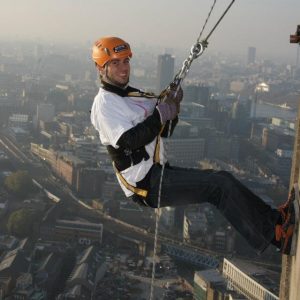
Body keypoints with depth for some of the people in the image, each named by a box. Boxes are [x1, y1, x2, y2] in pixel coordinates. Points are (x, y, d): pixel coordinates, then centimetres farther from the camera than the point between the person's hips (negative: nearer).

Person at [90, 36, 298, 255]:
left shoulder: (133, 95, 18)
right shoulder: (104, 102, -10)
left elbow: (163, 132, 17)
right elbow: (128, 141, -24)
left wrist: (171, 108, -2)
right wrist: (161, 113, -20)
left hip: (159, 171, 9)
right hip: (145, 184, -9)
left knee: (223, 179, 0)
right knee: (219, 184, -15)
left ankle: (276, 219, 1)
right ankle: (274, 236, -9)